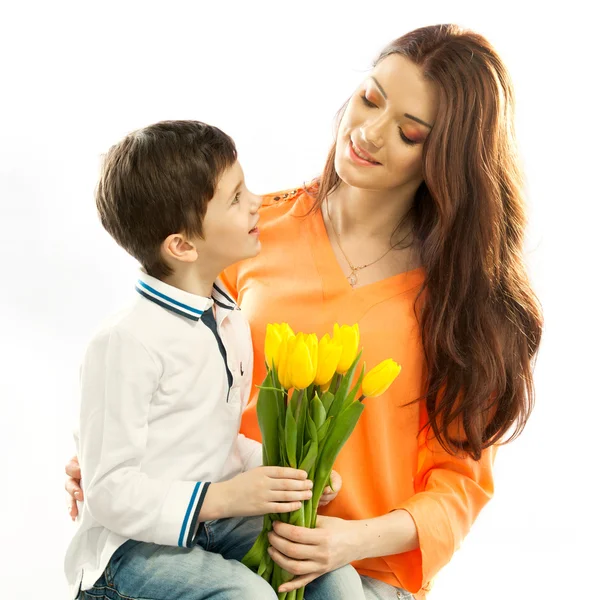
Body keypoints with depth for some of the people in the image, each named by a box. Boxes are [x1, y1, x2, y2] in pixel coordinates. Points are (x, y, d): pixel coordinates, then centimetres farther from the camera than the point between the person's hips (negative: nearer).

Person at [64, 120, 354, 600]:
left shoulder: (230, 322, 8)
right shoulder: (129, 343, -20)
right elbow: (110, 491, -19)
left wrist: (285, 471, 0)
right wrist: (220, 499, -24)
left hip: (213, 522, 7)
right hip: (132, 543, -7)